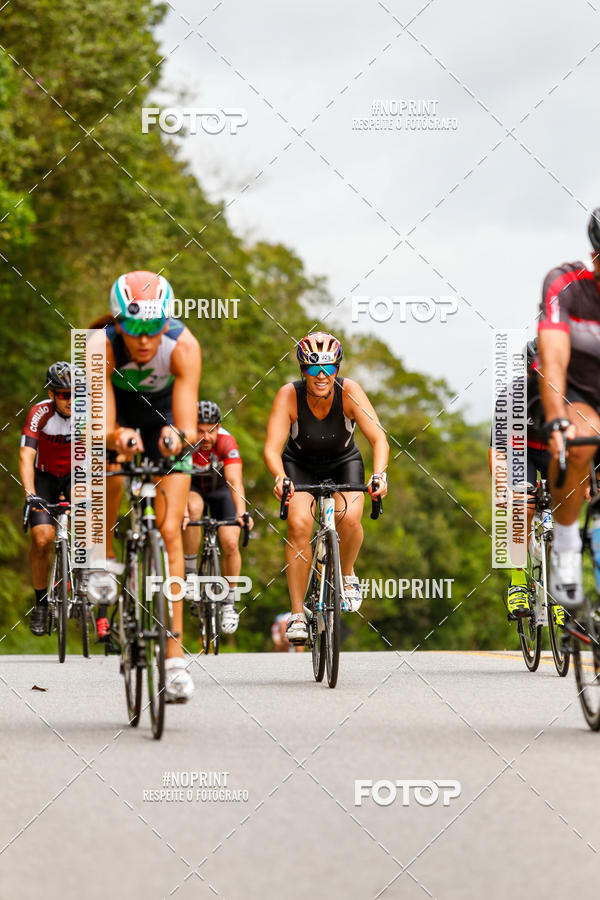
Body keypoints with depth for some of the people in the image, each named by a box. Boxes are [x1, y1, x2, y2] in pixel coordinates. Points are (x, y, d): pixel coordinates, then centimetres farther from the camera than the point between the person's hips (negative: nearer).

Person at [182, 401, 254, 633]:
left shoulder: (227, 442, -32)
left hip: (220, 488, 0)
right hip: (192, 487, 0)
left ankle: (229, 603, 6)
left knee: (230, 544, -15)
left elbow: (235, 481, -41)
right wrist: (182, 512, -59)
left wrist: (241, 513, -57)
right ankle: (190, 573, -21)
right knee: (193, 508, -36)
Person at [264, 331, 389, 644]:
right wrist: (280, 478, -52)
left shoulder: (349, 392, -27)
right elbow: (272, 447, -32)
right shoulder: (289, 396, -27)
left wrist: (379, 474, -50)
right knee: (299, 524, -24)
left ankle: (347, 574, 6)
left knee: (349, 519, -27)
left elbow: (379, 438, -32)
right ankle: (297, 615, -17)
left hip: (343, 463, 0)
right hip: (300, 465, 0)